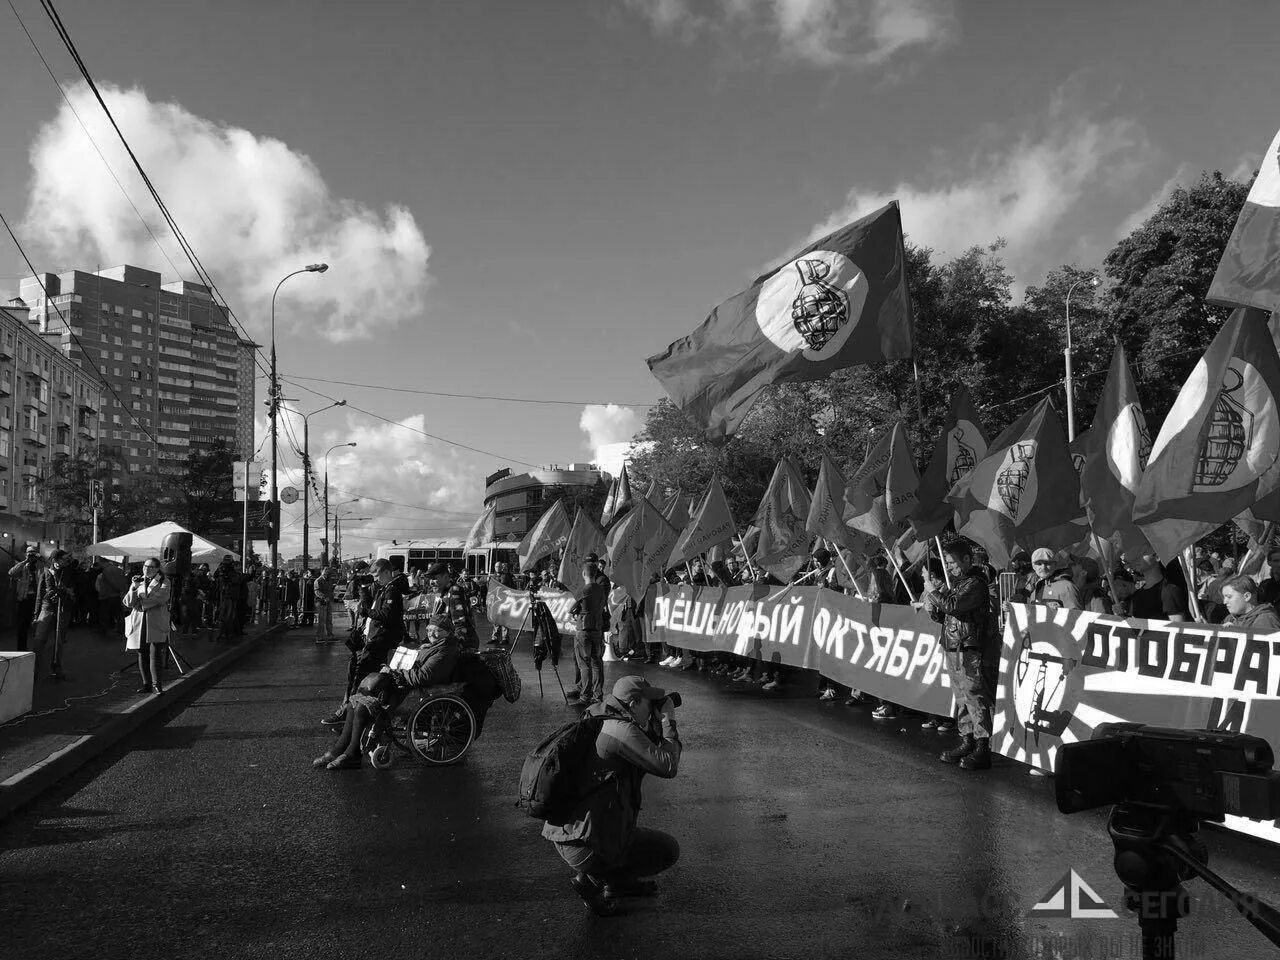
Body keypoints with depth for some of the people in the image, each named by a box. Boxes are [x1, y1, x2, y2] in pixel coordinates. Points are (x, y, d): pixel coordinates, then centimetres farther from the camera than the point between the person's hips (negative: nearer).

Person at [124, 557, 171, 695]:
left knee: (155, 654, -10)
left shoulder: (163, 582, 6)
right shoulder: (137, 581, 15)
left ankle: (156, 684, -6)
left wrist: (140, 603, -7)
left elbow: (160, 598, -11)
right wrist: (134, 587, -11)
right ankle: (145, 683, 13)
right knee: (142, 654, 5)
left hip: (156, 624, -4)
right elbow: (128, 602, 4)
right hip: (138, 623, 4)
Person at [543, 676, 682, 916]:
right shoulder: (622, 730, -17)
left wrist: (656, 725, 11)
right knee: (669, 849, 8)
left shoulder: (597, 722, 12)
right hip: (586, 847, -9)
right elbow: (667, 766, -17)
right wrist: (669, 721, -5)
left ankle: (622, 880, 26)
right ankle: (593, 880, 3)